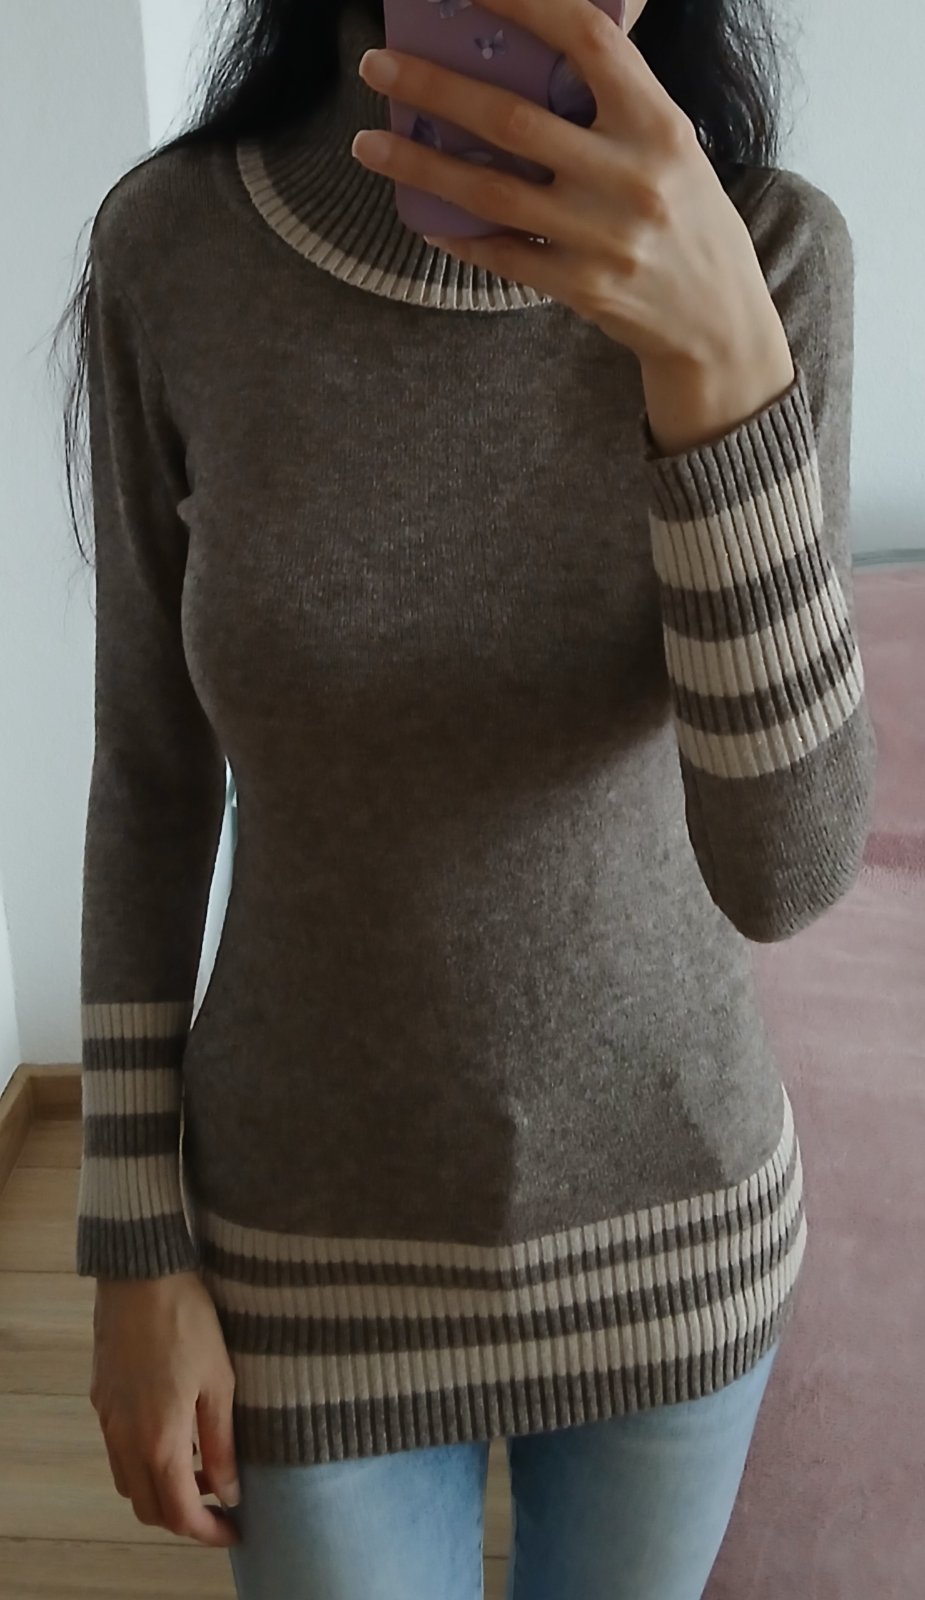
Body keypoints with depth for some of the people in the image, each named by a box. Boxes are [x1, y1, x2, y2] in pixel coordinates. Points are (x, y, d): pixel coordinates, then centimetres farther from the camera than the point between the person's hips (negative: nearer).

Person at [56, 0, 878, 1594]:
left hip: (669, 1210, 1)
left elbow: (784, 867, -24)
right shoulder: (172, 247, -15)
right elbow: (153, 769, -6)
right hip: (315, 1232, 0)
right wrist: (137, 1256, -3)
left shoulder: (767, 251, -16)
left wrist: (719, 345, -39)